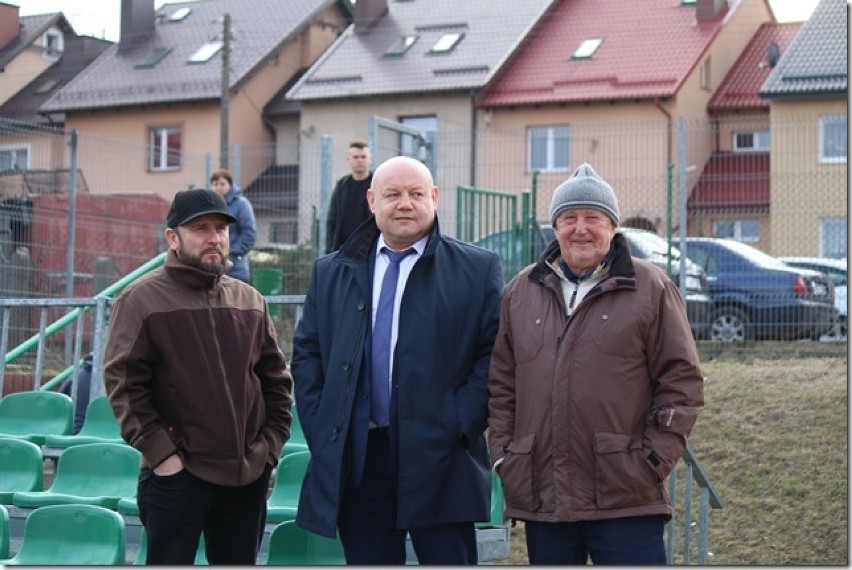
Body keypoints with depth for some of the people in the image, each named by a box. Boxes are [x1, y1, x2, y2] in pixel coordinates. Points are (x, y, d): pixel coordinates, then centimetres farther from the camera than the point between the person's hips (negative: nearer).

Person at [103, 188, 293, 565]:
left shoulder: (250, 301, 10)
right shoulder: (141, 300, -4)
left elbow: (277, 379, 16)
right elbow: (123, 383, -9)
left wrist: (271, 444, 6)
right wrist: (161, 452, -14)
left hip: (248, 475, 5)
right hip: (177, 475, -5)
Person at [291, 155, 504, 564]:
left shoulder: (478, 270, 2)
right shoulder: (330, 273, 13)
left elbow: (493, 355, -2)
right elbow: (306, 354, 13)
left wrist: (459, 426, -11)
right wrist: (319, 428, 2)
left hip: (439, 461, -3)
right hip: (354, 465, 3)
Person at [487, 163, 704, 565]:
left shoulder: (650, 288, 1)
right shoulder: (520, 292, 12)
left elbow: (682, 381, -1)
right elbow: (500, 382, 15)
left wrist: (654, 460, -7)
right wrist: (503, 453, 6)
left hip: (625, 499, -4)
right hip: (540, 498, 4)